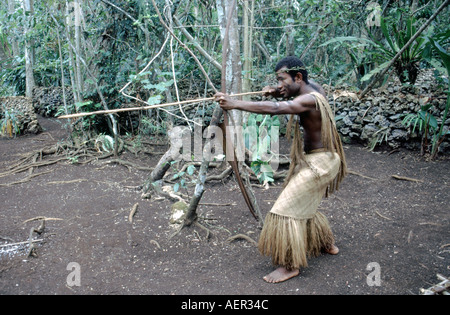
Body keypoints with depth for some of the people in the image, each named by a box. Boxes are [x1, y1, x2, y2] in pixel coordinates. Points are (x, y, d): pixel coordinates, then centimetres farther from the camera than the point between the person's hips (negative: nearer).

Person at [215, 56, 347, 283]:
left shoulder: (310, 99, -26)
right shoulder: (311, 87, 2)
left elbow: (275, 108, -40)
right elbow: (286, 94, 19)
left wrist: (235, 104, -42)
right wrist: (275, 91, -6)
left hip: (320, 162, -10)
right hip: (312, 159, 10)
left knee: (288, 208, -9)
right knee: (304, 206, 21)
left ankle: (290, 265, 2)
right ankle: (328, 244, 39)